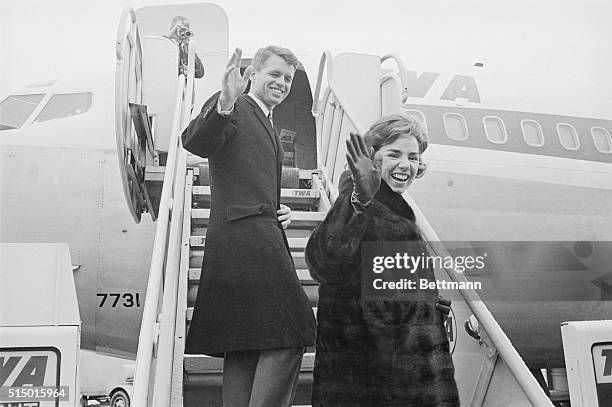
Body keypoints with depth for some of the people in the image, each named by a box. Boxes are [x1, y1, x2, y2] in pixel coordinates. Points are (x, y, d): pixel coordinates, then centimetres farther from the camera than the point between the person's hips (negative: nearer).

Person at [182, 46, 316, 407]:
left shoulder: (267, 127, 30)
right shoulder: (233, 108, 0)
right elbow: (196, 144, -19)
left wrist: (280, 211, 15)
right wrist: (225, 103, -36)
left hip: (263, 237, 10)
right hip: (244, 235, -10)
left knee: (245, 345, 9)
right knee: (291, 332, -13)